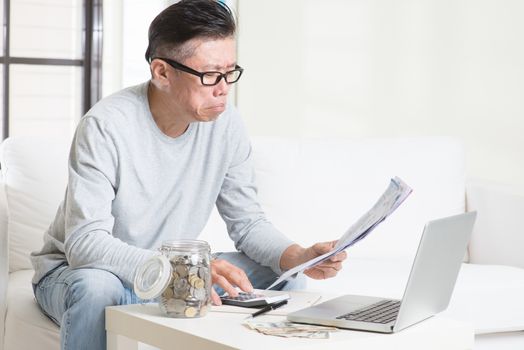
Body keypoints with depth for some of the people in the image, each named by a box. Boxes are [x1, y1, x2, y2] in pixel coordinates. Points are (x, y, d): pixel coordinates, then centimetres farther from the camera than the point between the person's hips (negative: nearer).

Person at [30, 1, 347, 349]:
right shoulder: (106, 126, -26)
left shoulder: (226, 124, -9)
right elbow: (84, 244, -32)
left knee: (283, 274, -8)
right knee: (95, 285, -39)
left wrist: (301, 257, -22)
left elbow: (248, 222, -1)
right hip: (77, 269, -5)